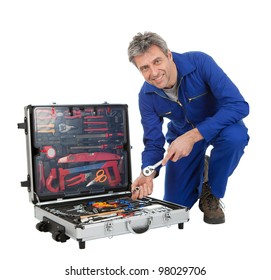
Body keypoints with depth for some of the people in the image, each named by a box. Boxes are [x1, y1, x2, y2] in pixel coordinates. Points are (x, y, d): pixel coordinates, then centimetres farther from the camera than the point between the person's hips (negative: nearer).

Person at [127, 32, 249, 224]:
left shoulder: (199, 62, -30)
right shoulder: (146, 96, -19)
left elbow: (239, 105, -37)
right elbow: (153, 143, -13)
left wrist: (193, 136, -43)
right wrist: (148, 174, -34)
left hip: (220, 124, -2)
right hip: (181, 134, 3)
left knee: (234, 136, -40)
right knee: (176, 207, -1)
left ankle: (211, 195, -12)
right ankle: (200, 169, 30)